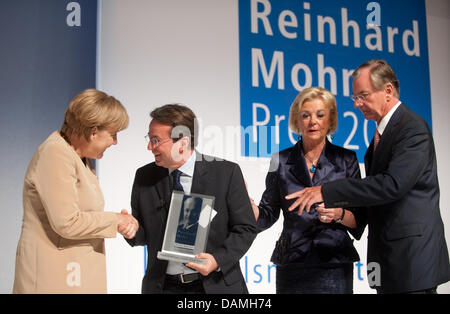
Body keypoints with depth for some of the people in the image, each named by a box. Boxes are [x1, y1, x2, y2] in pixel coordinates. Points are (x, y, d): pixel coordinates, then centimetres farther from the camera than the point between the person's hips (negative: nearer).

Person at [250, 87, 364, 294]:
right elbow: (266, 216, 7)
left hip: (334, 268, 0)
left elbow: (359, 221, 4)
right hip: (292, 267, 1)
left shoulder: (345, 160, 4)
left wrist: (339, 214, -16)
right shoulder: (281, 161, 6)